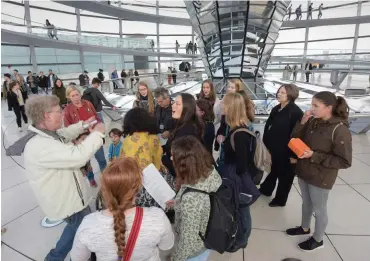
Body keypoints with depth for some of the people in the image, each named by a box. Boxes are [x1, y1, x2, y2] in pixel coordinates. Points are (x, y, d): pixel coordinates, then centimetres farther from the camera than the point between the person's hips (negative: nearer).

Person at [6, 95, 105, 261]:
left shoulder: (45, 134, -2)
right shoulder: (39, 146, -35)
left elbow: (63, 135, 20)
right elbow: (78, 156, -42)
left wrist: (81, 126, 8)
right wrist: (97, 133, -29)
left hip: (68, 194, 10)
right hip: (64, 201, -10)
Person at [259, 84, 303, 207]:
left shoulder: (296, 112, -19)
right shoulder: (276, 109, 4)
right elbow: (268, 127, 10)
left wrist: (294, 154, -21)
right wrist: (266, 144, 11)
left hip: (286, 152, -7)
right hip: (274, 149, 7)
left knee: (285, 175, 13)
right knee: (273, 170, 26)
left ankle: (280, 199, 31)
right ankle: (266, 189, 47)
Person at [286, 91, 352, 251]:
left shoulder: (340, 130, -22)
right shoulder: (312, 122, -5)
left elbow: (344, 162, -21)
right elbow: (294, 140, 0)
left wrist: (314, 156, -25)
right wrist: (302, 123, -15)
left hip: (320, 178, -6)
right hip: (303, 172, 6)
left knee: (319, 209, 15)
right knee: (306, 203, 25)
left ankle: (318, 240, 38)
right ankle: (305, 228, 48)